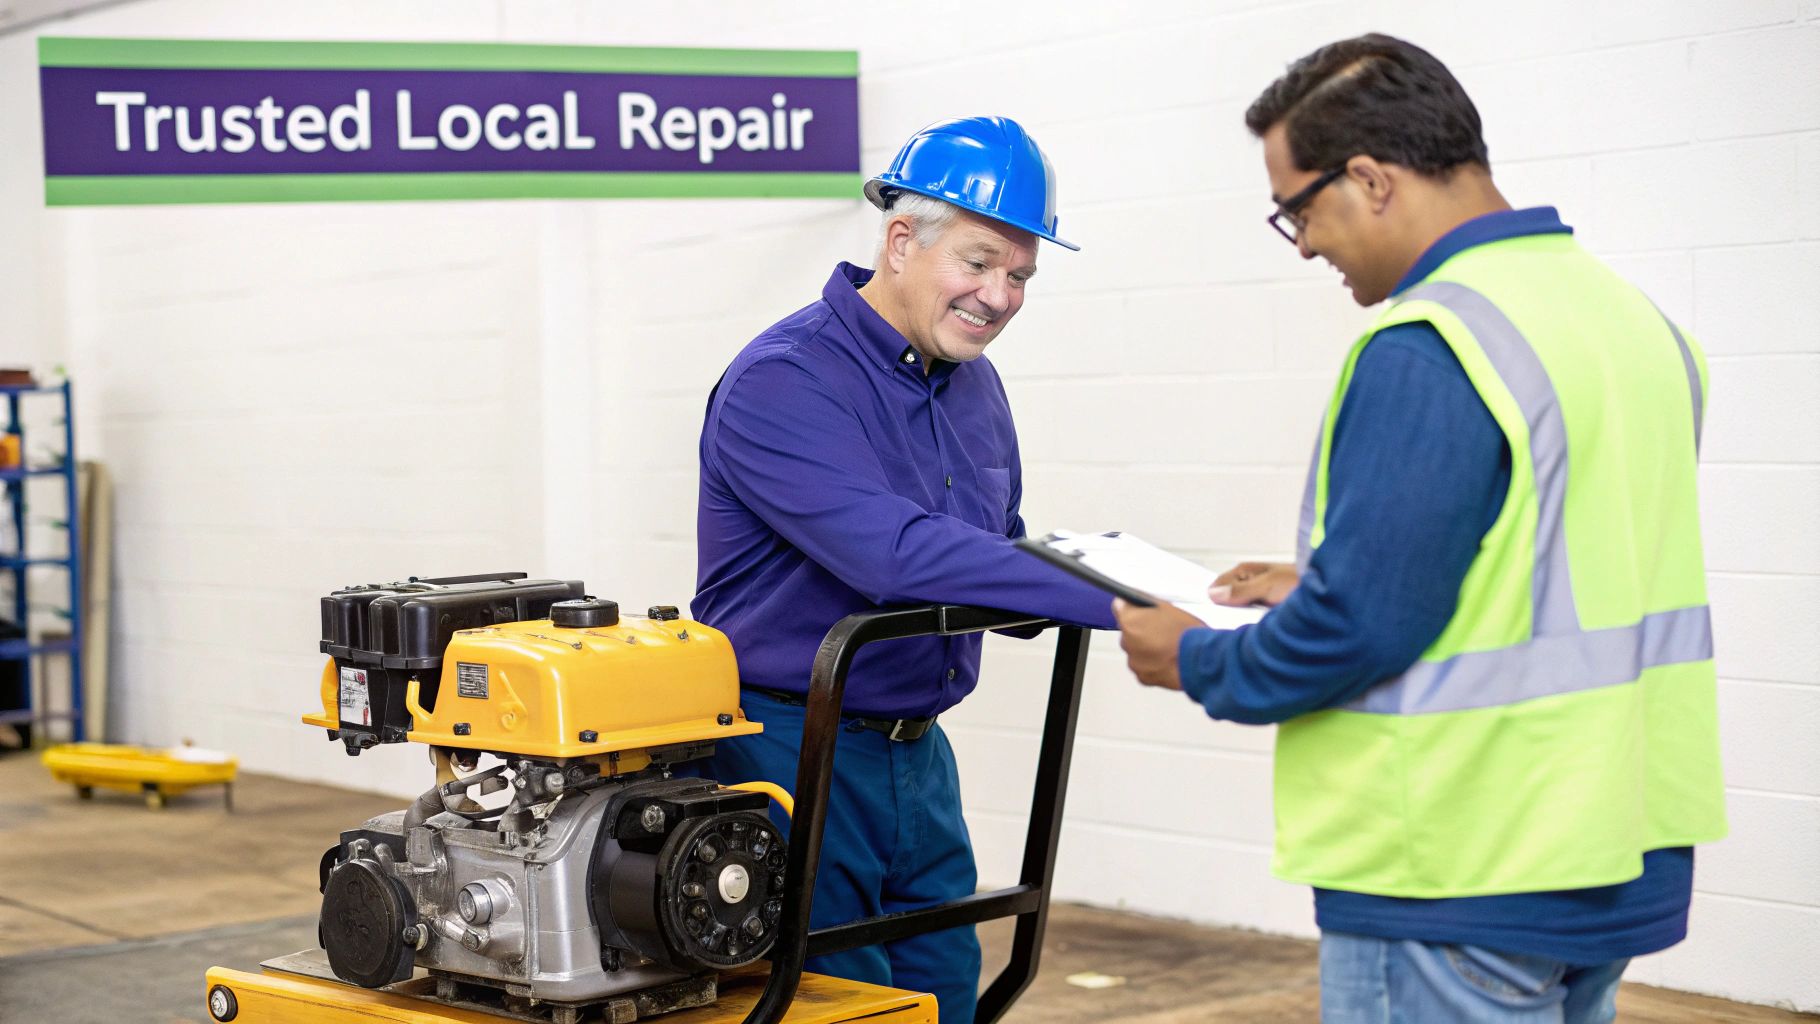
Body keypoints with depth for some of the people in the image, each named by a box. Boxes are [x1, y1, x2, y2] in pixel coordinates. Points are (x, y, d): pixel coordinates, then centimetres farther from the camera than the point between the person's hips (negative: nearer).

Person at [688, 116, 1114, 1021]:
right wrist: (1106, 602, -33)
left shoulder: (974, 385, 10)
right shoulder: (782, 383, -18)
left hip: (918, 756, 8)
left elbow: (1000, 556, 19)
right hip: (792, 757, -8)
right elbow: (897, 555, -31)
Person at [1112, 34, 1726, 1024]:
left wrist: (1194, 663, -4)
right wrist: (1320, 588, 19)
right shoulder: (1636, 317, 9)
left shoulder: (1429, 348, -20)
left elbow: (1360, 628, -22)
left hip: (1462, 884, -9)